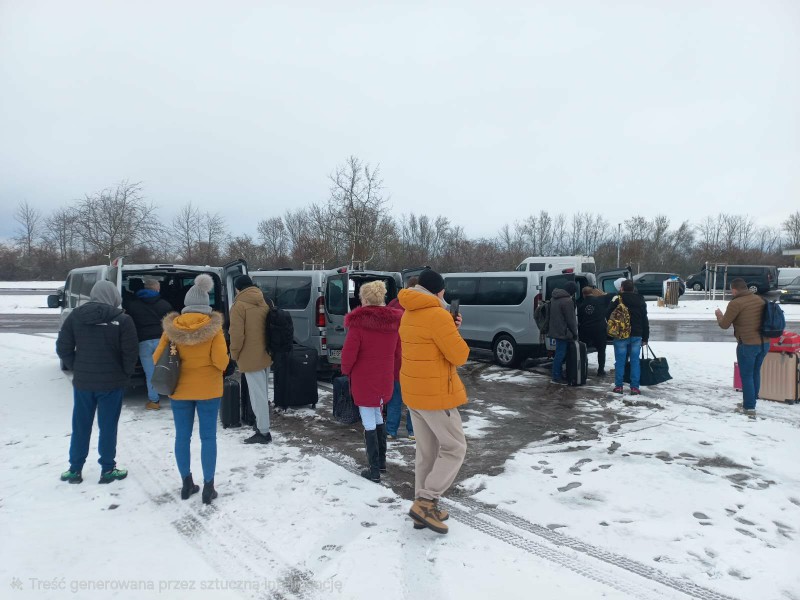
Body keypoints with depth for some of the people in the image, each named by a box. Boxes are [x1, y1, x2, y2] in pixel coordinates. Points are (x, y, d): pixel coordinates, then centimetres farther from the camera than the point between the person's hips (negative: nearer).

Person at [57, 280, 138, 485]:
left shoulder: (76, 315, 0)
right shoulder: (122, 319, -12)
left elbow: (63, 348, 2)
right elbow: (130, 352, -14)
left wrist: (76, 369, 11)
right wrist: (125, 374, 1)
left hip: (82, 381, 3)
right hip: (112, 382, -3)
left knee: (80, 427, 16)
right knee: (108, 427, 7)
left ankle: (74, 470, 25)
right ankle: (108, 470, 15)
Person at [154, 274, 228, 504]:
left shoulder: (172, 326, -4)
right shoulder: (213, 326, -11)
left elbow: (157, 358, -1)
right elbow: (221, 361, -16)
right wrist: (222, 363, 6)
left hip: (180, 390, 2)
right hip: (208, 390, -2)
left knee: (182, 437, 13)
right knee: (208, 437, 6)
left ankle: (187, 484, 23)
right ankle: (208, 487, 11)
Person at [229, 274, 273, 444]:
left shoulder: (239, 305, -13)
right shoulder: (264, 303, 10)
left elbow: (237, 334, -16)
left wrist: (234, 354, -2)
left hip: (250, 357, -8)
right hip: (265, 355, 8)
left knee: (257, 395, -3)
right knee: (263, 393, 19)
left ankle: (263, 432, 1)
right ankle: (262, 424, 31)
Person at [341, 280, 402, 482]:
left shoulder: (359, 322, -18)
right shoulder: (394, 321, -1)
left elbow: (349, 353, -16)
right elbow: (399, 353, 6)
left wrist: (346, 370, 4)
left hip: (363, 380, -5)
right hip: (385, 380, 6)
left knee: (369, 422, 4)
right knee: (377, 417, 23)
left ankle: (374, 470, 10)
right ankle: (381, 461, 32)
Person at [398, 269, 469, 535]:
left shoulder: (409, 316, 10)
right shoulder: (438, 315, -18)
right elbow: (459, 355, -16)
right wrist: (455, 332, 1)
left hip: (413, 392, 9)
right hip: (435, 393, -9)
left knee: (426, 451, 16)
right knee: (454, 447, 5)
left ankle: (423, 506, 23)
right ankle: (426, 502, -1)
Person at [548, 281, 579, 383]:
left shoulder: (554, 298, 13)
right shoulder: (567, 301, -17)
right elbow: (570, 319, -14)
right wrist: (575, 333, -1)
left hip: (555, 330, 10)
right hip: (563, 332, -9)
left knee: (560, 353, 16)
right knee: (560, 354, -3)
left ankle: (558, 374, 22)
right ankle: (557, 377, 1)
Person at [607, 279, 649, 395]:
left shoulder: (617, 301, -8)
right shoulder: (640, 301, 6)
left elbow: (608, 315, -3)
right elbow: (645, 321, 8)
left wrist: (612, 302, 15)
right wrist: (645, 338, 12)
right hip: (636, 335, 3)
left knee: (620, 361, 4)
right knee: (635, 361, 6)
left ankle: (618, 386, 8)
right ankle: (634, 387, 6)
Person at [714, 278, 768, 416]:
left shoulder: (735, 303, -14)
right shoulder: (759, 300, 8)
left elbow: (724, 325, -8)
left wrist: (719, 315, 11)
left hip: (748, 345, -7)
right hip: (764, 343, 7)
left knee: (746, 376, 4)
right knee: (756, 373, 19)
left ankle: (749, 408, 8)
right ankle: (751, 401, 31)